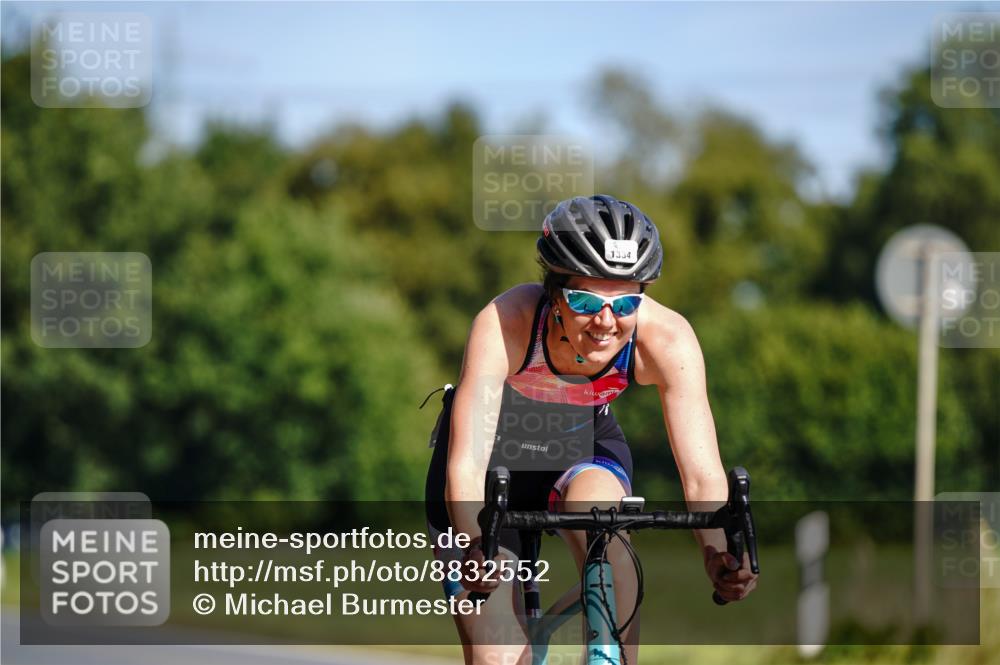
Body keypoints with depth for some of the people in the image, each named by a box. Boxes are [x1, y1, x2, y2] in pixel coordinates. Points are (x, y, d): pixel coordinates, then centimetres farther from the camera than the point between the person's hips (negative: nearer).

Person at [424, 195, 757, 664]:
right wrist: (474, 548, -61)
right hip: (496, 452, -1)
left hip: (584, 449, 1)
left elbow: (702, 475, -32)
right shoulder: (503, 323, -36)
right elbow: (467, 465, -43)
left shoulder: (666, 339, -30)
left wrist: (718, 558, -51)